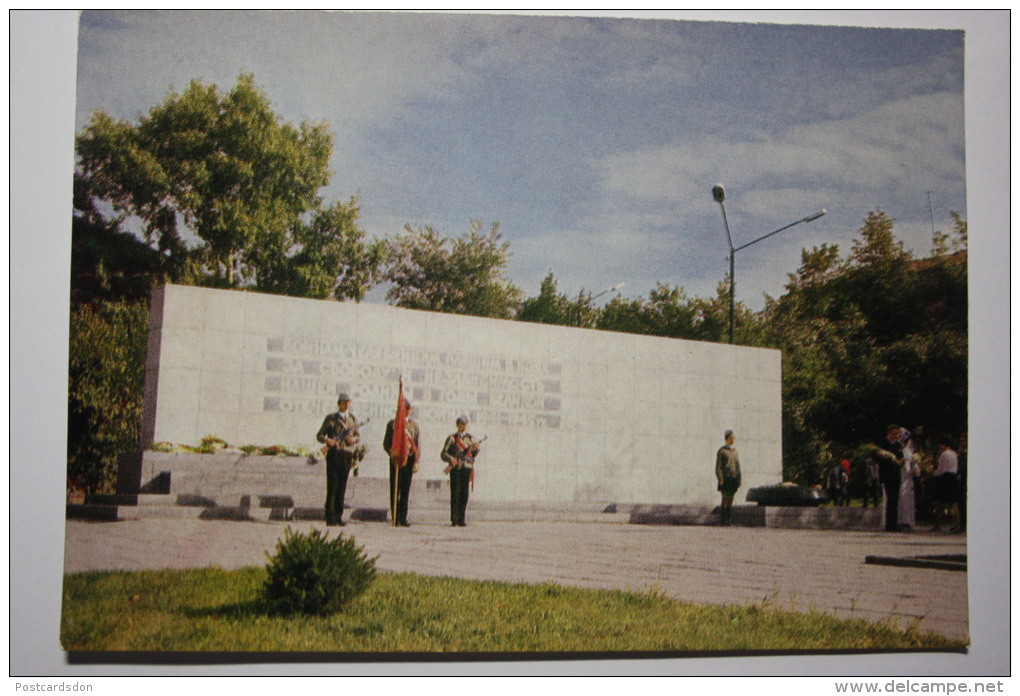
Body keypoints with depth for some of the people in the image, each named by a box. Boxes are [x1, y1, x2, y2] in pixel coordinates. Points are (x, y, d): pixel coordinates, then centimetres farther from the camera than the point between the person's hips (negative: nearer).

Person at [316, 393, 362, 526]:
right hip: (333, 454, -3)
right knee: (332, 486, -7)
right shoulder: (331, 418, 4)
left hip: (347, 456, 3)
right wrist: (327, 440, -19)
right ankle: (330, 518, -5)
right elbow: (319, 435, 3)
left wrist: (354, 439, -5)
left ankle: (338, 517, 11)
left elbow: (358, 435, 19)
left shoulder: (353, 419, 14)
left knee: (342, 487, 5)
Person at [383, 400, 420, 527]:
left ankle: (403, 519, 7)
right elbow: (386, 443, 4)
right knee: (395, 490, -2)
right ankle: (396, 519, 2)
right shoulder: (392, 424, 6)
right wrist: (392, 454, -15)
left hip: (409, 459, 2)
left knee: (405, 491, 3)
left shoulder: (414, 425, 12)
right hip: (396, 459, -2)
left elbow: (417, 445, 10)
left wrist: (416, 462, 0)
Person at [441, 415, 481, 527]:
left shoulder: (470, 438, 14)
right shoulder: (452, 438, 6)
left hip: (467, 468, 2)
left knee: (464, 494, 0)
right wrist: (451, 459, -17)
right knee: (455, 494, -4)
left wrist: (476, 448, -5)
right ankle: (454, 520, -1)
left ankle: (461, 519, 6)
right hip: (455, 469, -2)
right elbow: (443, 454, 1)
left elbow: (473, 455, 15)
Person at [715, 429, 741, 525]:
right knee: (725, 500, -9)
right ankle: (722, 521, -5)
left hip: (734, 479, 6)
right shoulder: (721, 451, -4)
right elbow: (718, 466, -8)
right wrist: (720, 480, -15)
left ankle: (729, 519, 7)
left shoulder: (735, 452, 15)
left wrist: (739, 480, 10)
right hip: (725, 479, -6)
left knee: (731, 499, 4)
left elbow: (738, 466, 17)